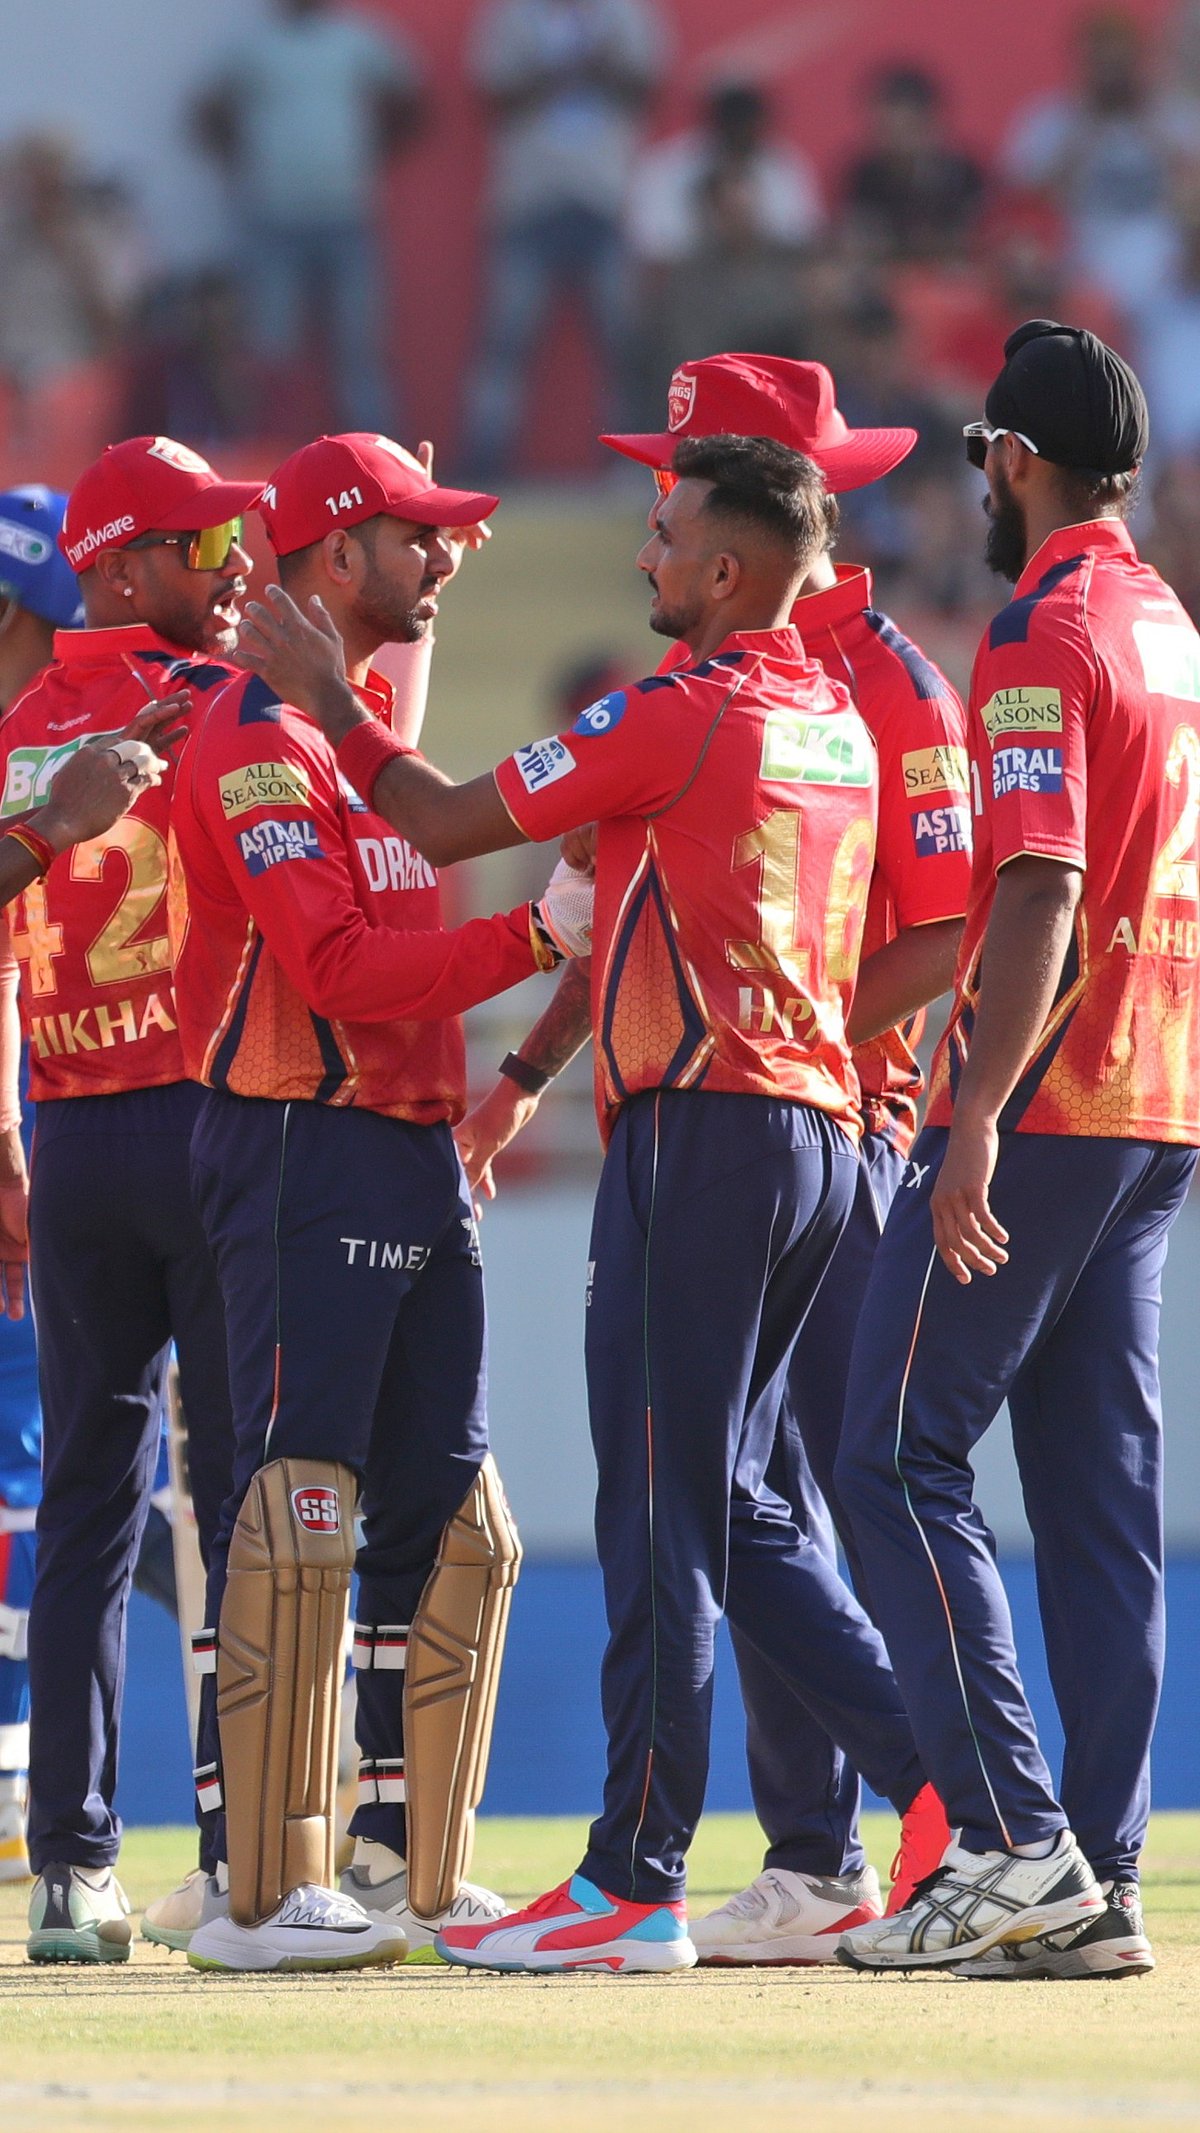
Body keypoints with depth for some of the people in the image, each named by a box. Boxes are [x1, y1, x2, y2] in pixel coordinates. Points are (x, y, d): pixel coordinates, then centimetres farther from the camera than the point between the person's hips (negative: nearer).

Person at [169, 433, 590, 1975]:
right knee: (296, 1511, -11)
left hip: (412, 1155, 10)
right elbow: (340, 966, -20)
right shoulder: (259, 735, -10)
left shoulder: (369, 715, 20)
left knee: (449, 1526, 10)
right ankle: (266, 1893, -11)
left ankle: (409, 1869, 15)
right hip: (305, 1148, -10)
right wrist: (533, 936, -23)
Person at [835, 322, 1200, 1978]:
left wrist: (978, 1122, -26)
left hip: (1045, 1105, -9)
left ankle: (1014, 1844, -14)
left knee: (901, 1459, -5)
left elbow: (1040, 895, -21)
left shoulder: (1044, 639, -12)